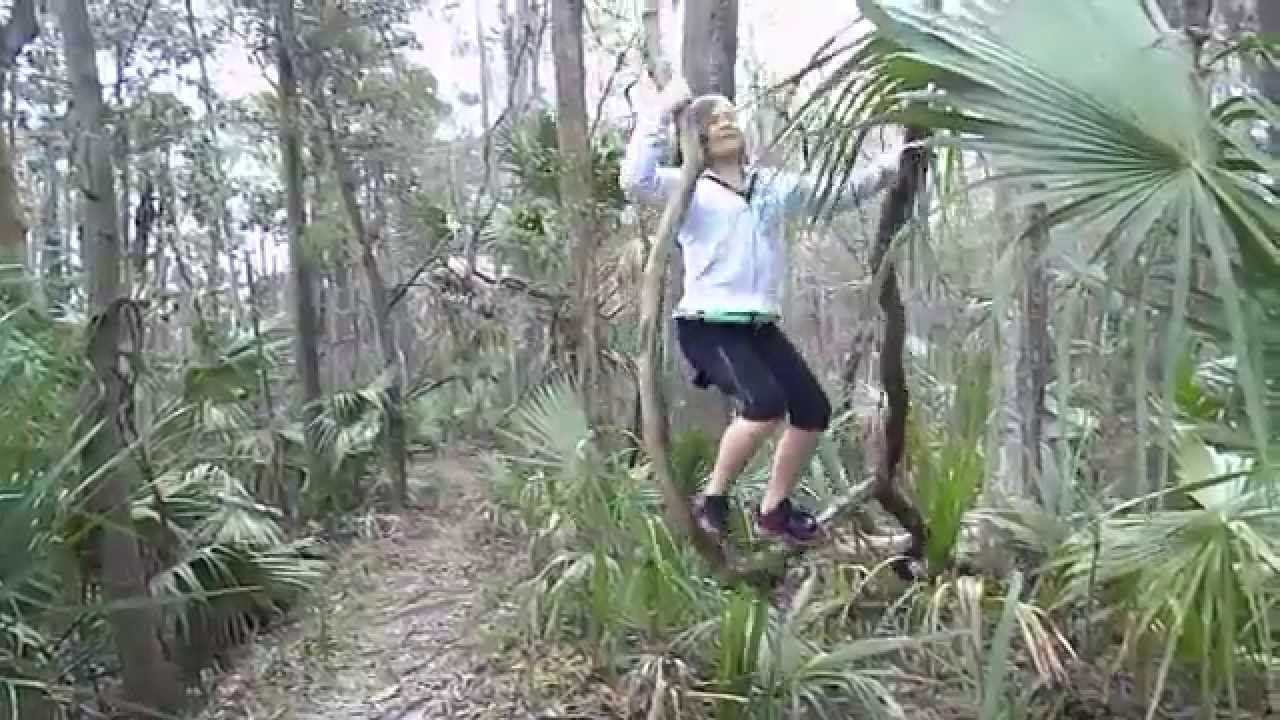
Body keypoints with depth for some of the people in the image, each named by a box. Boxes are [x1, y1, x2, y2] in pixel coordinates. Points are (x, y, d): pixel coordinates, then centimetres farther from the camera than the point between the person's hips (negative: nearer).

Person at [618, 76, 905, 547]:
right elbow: (634, 181, -20)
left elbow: (840, 191, 17)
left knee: (814, 411, 3)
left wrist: (894, 162, 5)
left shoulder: (774, 185, 15)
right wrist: (661, 113, -17)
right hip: (707, 327, -7)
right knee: (766, 404, -26)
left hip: (761, 327, 7)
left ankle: (773, 511, 23)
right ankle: (712, 499, -3)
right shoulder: (688, 188, -1)